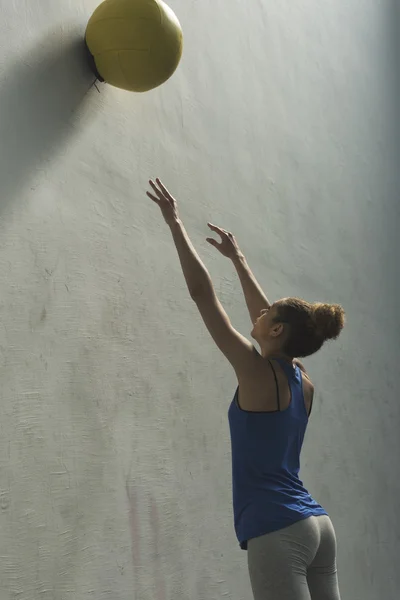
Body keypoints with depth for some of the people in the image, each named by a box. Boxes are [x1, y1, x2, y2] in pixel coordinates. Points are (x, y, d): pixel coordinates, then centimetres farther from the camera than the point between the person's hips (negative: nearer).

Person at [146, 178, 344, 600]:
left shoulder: (258, 373, -10)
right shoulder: (302, 381, 10)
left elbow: (201, 292, -9)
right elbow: (265, 314, 27)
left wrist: (175, 224, -2)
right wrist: (237, 259, 37)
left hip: (278, 531, -8)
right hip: (317, 525, 8)